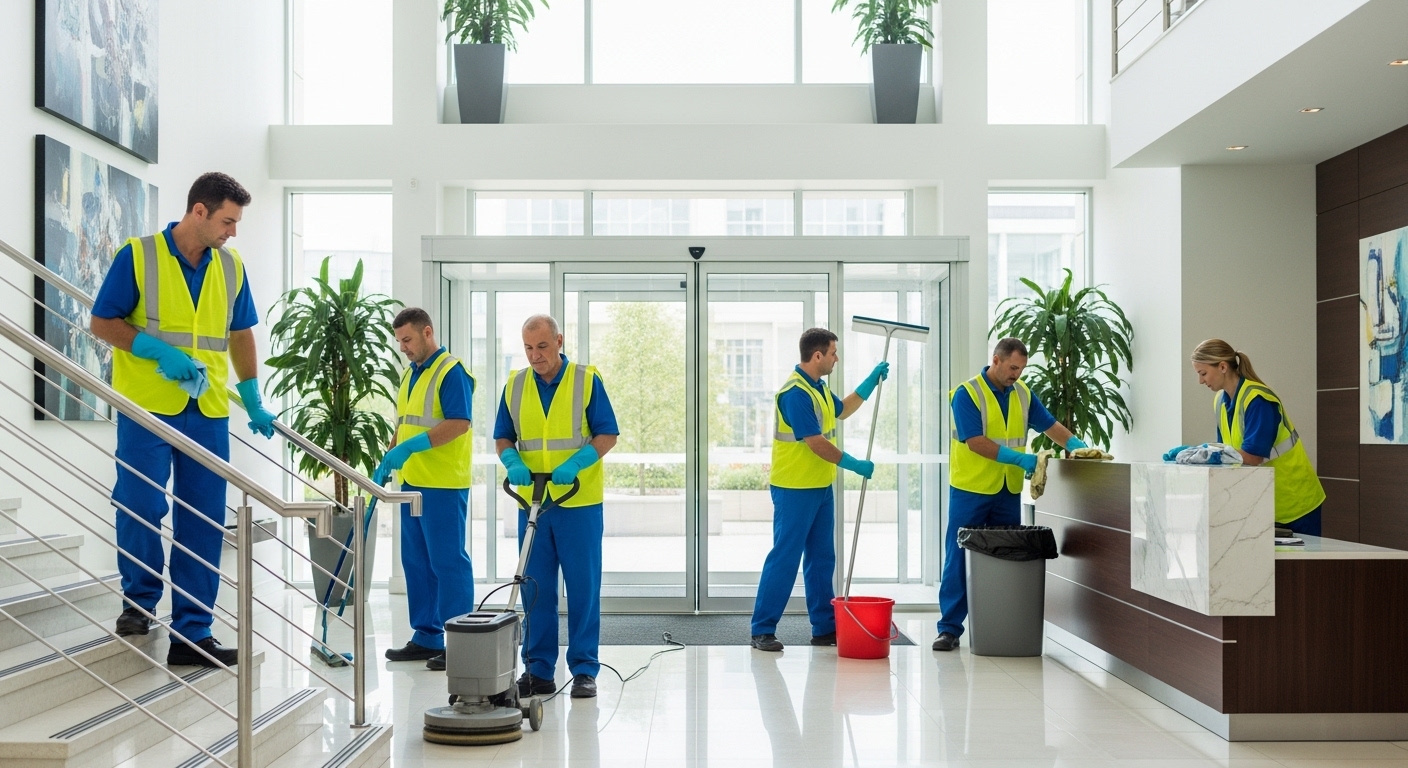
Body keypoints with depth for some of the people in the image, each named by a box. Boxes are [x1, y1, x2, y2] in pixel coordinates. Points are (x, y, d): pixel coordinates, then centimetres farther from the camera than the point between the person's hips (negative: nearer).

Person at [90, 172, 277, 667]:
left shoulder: (231, 266, 9)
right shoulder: (138, 256, -4)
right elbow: (102, 323, -2)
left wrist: (253, 401, 13)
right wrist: (162, 352, -16)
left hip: (208, 411, 4)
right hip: (147, 405, -4)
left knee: (204, 524, 3)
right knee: (141, 506, -7)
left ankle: (191, 634, 11)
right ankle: (140, 597, 21)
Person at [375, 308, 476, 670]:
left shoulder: (451, 372, -12)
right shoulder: (410, 375, 17)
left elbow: (459, 423, -22)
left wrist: (412, 446, -25)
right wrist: (387, 460, 14)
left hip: (443, 484, -10)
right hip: (412, 481, 10)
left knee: (448, 561, -5)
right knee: (416, 561, 12)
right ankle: (427, 637, 20)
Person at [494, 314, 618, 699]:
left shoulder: (587, 380, -3)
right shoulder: (514, 385, 6)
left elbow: (607, 435, -5)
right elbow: (503, 439, 10)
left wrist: (575, 464, -20)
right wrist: (513, 463, -11)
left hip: (580, 502, -3)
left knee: (583, 588, 1)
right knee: (535, 589, 7)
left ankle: (584, 669, 9)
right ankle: (538, 670, 15)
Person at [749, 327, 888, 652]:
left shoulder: (819, 388, 11)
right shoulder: (795, 393, -20)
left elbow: (842, 410, 30)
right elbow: (817, 443, -22)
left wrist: (872, 381, 23)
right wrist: (855, 465, -15)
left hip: (821, 487, 10)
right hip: (795, 490, -10)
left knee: (822, 559, 12)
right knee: (785, 559, -6)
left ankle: (825, 628, 20)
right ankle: (762, 630, 1)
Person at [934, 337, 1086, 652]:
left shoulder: (1023, 393, 8)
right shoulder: (967, 393, -11)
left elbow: (1050, 425, 9)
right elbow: (976, 442, -19)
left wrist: (1075, 444, -10)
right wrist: (1019, 458, -25)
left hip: (1009, 491, 6)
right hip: (971, 490, -5)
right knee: (959, 558, -1)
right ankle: (950, 627, 4)